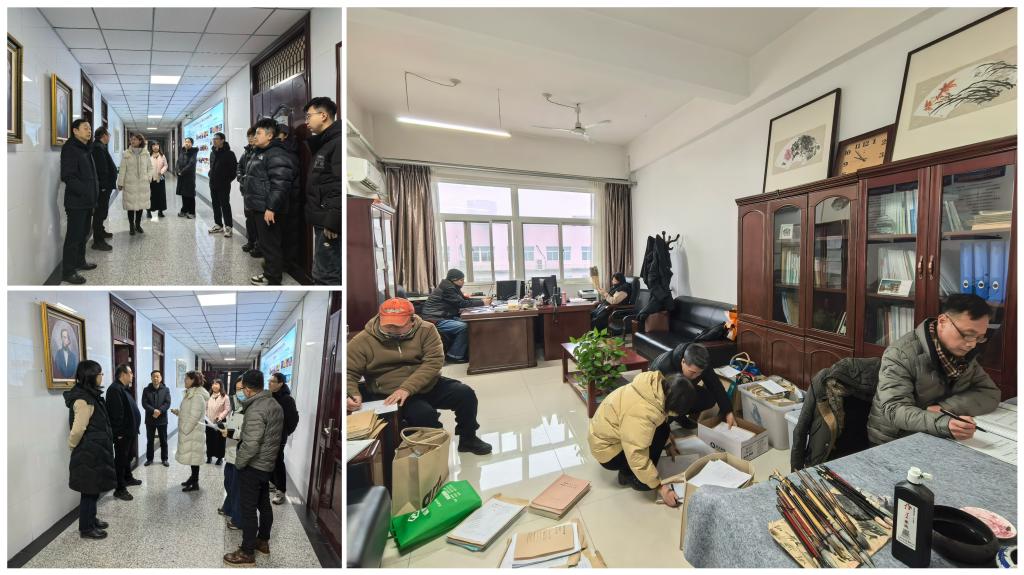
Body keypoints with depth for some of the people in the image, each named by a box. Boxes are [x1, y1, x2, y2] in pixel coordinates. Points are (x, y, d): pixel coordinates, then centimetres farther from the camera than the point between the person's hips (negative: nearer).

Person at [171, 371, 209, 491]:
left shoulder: (197, 396, -20)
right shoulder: (191, 394, 12)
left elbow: (194, 417, -22)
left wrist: (184, 430, -17)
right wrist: (178, 412, 8)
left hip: (193, 432, -9)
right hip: (189, 431, 9)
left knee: (193, 457, -1)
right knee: (191, 456, 16)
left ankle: (195, 483, 8)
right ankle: (193, 477, 27)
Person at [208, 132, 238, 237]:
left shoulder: (229, 153, -10)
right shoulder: (212, 153, 13)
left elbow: (234, 168, -13)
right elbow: (211, 167, 25)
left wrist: (228, 180, -11)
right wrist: (211, 176, 13)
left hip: (223, 185, -8)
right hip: (213, 184, 8)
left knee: (225, 205, -6)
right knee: (215, 205, 12)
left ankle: (228, 227, -2)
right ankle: (218, 225, 20)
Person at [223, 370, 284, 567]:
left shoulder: (255, 410, -24)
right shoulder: (275, 404, 4)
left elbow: (251, 445, -27)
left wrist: (238, 462, -12)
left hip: (253, 466, -9)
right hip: (268, 464, 9)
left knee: (248, 508, 3)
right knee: (264, 504, 20)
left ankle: (247, 553, 15)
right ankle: (263, 541, 35)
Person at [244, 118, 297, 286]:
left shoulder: (276, 155, -16)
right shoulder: (258, 153, 18)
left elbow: (280, 184, -24)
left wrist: (271, 208, -26)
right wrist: (251, 202, 23)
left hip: (267, 208, -11)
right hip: (259, 206, 11)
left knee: (270, 243, -4)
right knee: (264, 242, 16)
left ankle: (273, 279, 5)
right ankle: (269, 273, 27)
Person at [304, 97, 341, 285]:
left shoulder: (338, 143, -13)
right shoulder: (322, 143, 20)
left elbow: (341, 186, -24)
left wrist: (332, 221, -24)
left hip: (330, 223, -10)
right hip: (322, 221, 10)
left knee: (326, 275, -6)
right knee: (325, 272, 17)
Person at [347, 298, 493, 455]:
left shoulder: (426, 330, -9)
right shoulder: (362, 341, -8)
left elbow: (433, 362, -17)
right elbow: (349, 372, -4)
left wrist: (407, 388, -28)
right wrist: (352, 394, -27)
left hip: (430, 385, 2)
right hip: (391, 394, -2)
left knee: (465, 394, -15)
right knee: (423, 413, -30)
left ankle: (468, 439, 9)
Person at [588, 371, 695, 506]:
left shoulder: (656, 387, -11)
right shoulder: (641, 413, -37)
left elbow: (662, 416, 11)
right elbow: (637, 457, -31)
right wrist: (659, 487, -20)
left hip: (609, 431, 8)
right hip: (607, 448, -8)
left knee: (662, 426, 0)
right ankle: (627, 474, 7)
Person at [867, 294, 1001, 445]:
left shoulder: (965, 353, 4)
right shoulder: (901, 354, -20)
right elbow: (894, 410, -25)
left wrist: (943, 408, -16)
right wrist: (944, 424, -40)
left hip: (938, 440, 6)